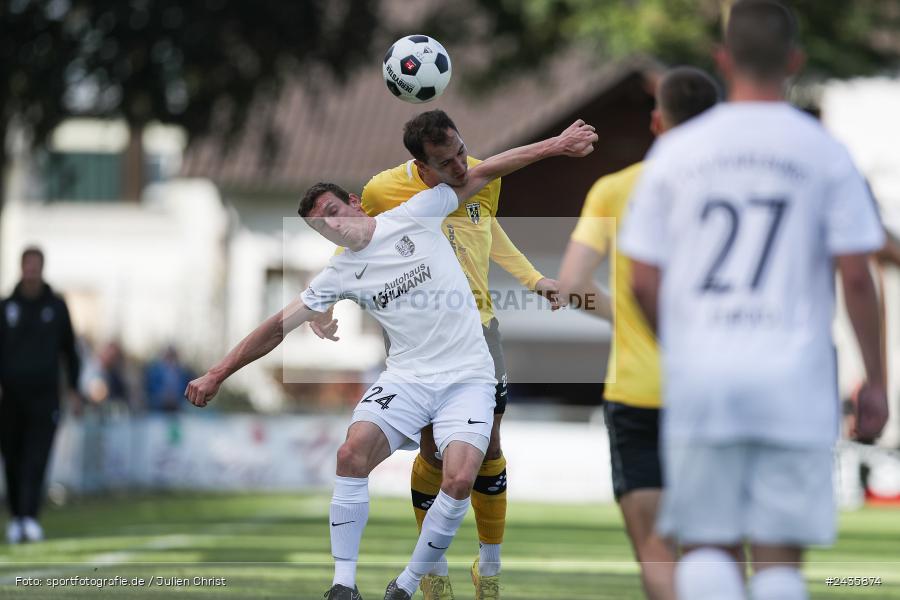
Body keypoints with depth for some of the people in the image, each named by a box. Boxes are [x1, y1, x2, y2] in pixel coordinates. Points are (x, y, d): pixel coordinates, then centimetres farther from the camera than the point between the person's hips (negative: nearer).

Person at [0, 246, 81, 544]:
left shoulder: (56, 306, 6)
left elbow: (69, 349, 13)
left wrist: (74, 389, 10)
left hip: (45, 396, -1)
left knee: (36, 460, -13)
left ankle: (30, 517, -20)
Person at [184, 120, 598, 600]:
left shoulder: (412, 218, -1)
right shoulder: (340, 274, 6)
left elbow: (482, 173, 1)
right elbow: (278, 327, 11)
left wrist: (556, 145, -2)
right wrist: (217, 375, 9)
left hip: (468, 377, -2)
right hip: (408, 377, 2)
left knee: (459, 480, -24)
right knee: (352, 453, -23)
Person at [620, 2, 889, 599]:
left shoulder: (676, 151, 4)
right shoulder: (824, 152, 1)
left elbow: (644, 281, 5)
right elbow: (856, 276, -3)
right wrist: (875, 382, 5)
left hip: (699, 379, 1)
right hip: (795, 385, -1)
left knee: (707, 546, 5)